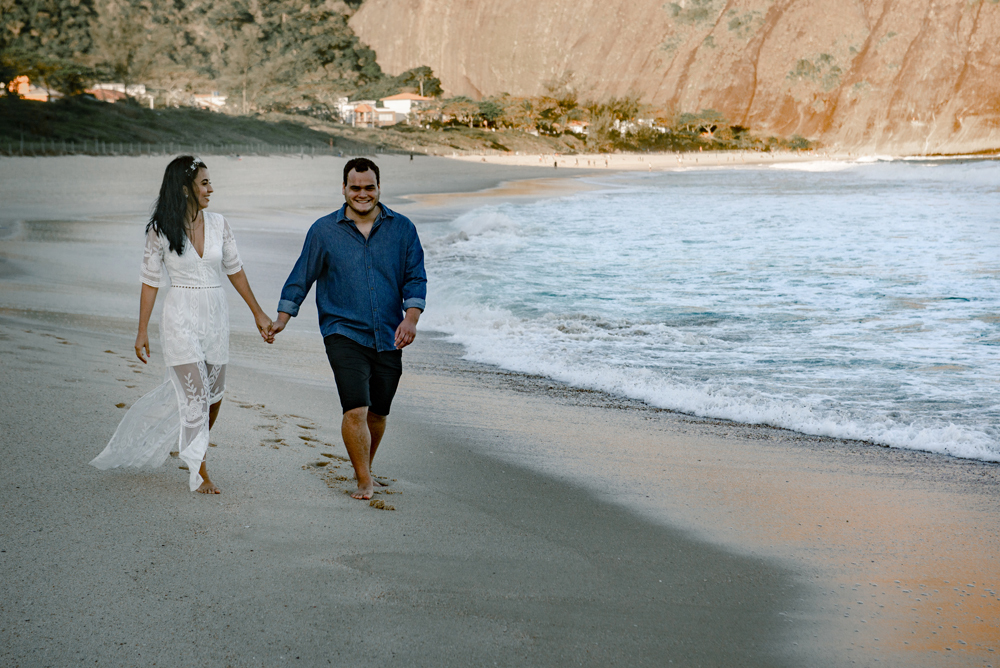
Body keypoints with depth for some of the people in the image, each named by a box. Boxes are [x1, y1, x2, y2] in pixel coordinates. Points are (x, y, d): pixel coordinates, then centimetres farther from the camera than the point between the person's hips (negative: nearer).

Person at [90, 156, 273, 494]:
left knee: (213, 397, 11)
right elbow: (151, 281, -1)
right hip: (181, 317, -4)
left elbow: (235, 271, 12)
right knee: (195, 396, -6)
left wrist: (258, 313, 14)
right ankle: (199, 472, 6)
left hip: (215, 317, 4)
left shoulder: (218, 225, 2)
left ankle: (192, 445, 37)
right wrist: (142, 331, -1)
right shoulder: (161, 230, -7)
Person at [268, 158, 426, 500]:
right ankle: (364, 482, -6)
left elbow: (416, 279, 3)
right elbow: (301, 278, 9)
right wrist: (281, 318, 5)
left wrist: (411, 318, -12)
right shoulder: (324, 231, 1)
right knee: (355, 409, -16)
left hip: (388, 339, 3)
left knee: (377, 412, 12)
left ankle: (364, 468, 36)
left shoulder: (402, 228, 4)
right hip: (344, 333, -2)